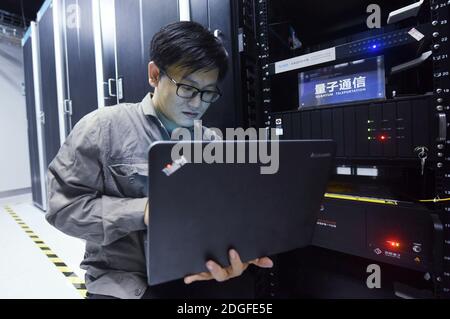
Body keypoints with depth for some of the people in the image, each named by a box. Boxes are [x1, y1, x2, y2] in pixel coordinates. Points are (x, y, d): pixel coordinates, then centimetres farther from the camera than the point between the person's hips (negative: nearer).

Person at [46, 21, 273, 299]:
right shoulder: (103, 127, -5)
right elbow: (63, 206, -7)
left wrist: (232, 253, -21)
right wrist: (142, 212, -20)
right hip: (124, 278, -3)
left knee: (241, 284, -26)